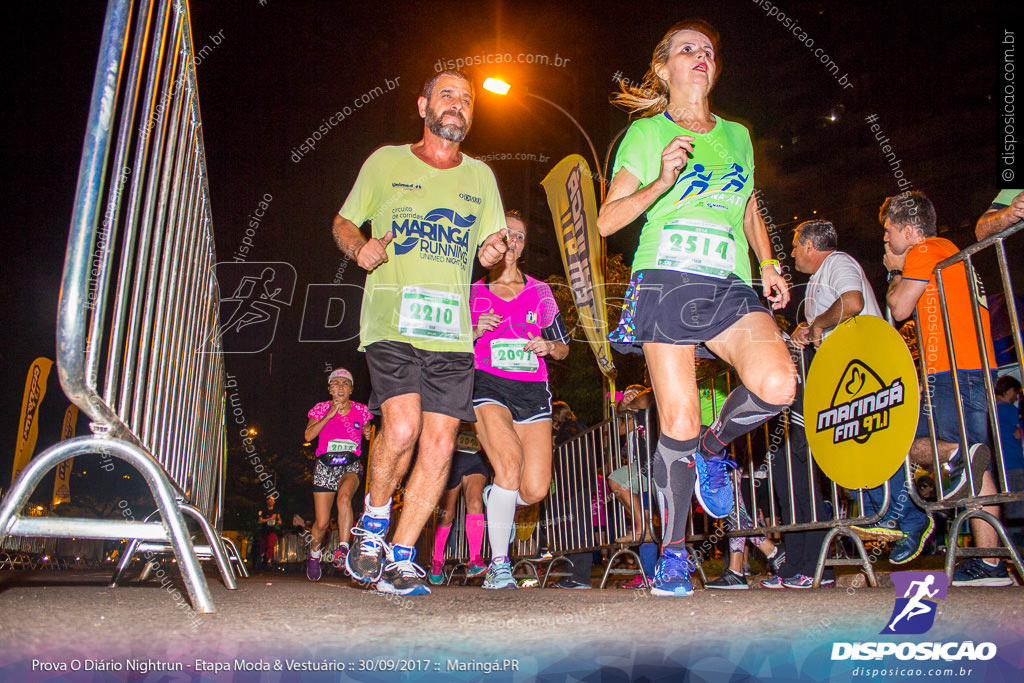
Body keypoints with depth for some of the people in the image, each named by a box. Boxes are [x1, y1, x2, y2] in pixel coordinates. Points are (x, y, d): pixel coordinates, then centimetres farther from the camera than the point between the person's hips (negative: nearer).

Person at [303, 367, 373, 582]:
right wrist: (330, 414, -17)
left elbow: (367, 432, 24)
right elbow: (308, 435, -12)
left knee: (344, 496, -36)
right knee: (322, 523, -1)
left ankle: (343, 549, -36)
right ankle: (315, 553, 30)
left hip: (351, 465, 0)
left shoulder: (360, 410, 6)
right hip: (325, 466, 0)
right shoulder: (322, 408, 3)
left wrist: (368, 434, 2)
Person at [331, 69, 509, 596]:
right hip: (391, 321, -3)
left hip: (452, 330, 3)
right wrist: (360, 247, -8)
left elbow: (493, 241, 20)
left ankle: (400, 560, 11)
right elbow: (343, 222, 15)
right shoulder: (387, 162, 12)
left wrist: (492, 251, -5)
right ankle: (372, 525, 8)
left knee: (439, 447, -4)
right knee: (402, 427, -21)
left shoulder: (480, 176, 19)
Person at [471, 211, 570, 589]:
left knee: (535, 490, -12)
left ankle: (496, 500, 26)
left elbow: (563, 347, 20)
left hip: (532, 390, 2)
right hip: (488, 385, -2)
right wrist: (475, 332, -6)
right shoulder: (473, 292, 12)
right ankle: (498, 565, -12)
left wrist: (549, 347, -2)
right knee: (509, 463, -28)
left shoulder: (540, 291, 17)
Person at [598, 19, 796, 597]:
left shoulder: (737, 135, 22)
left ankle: (714, 447, 9)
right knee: (678, 425, -7)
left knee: (777, 384, -24)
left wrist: (769, 264, 18)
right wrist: (661, 182, -12)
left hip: (729, 287, 4)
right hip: (666, 282, -3)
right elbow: (607, 220, 3)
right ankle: (675, 553, 12)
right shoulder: (646, 133, 10)